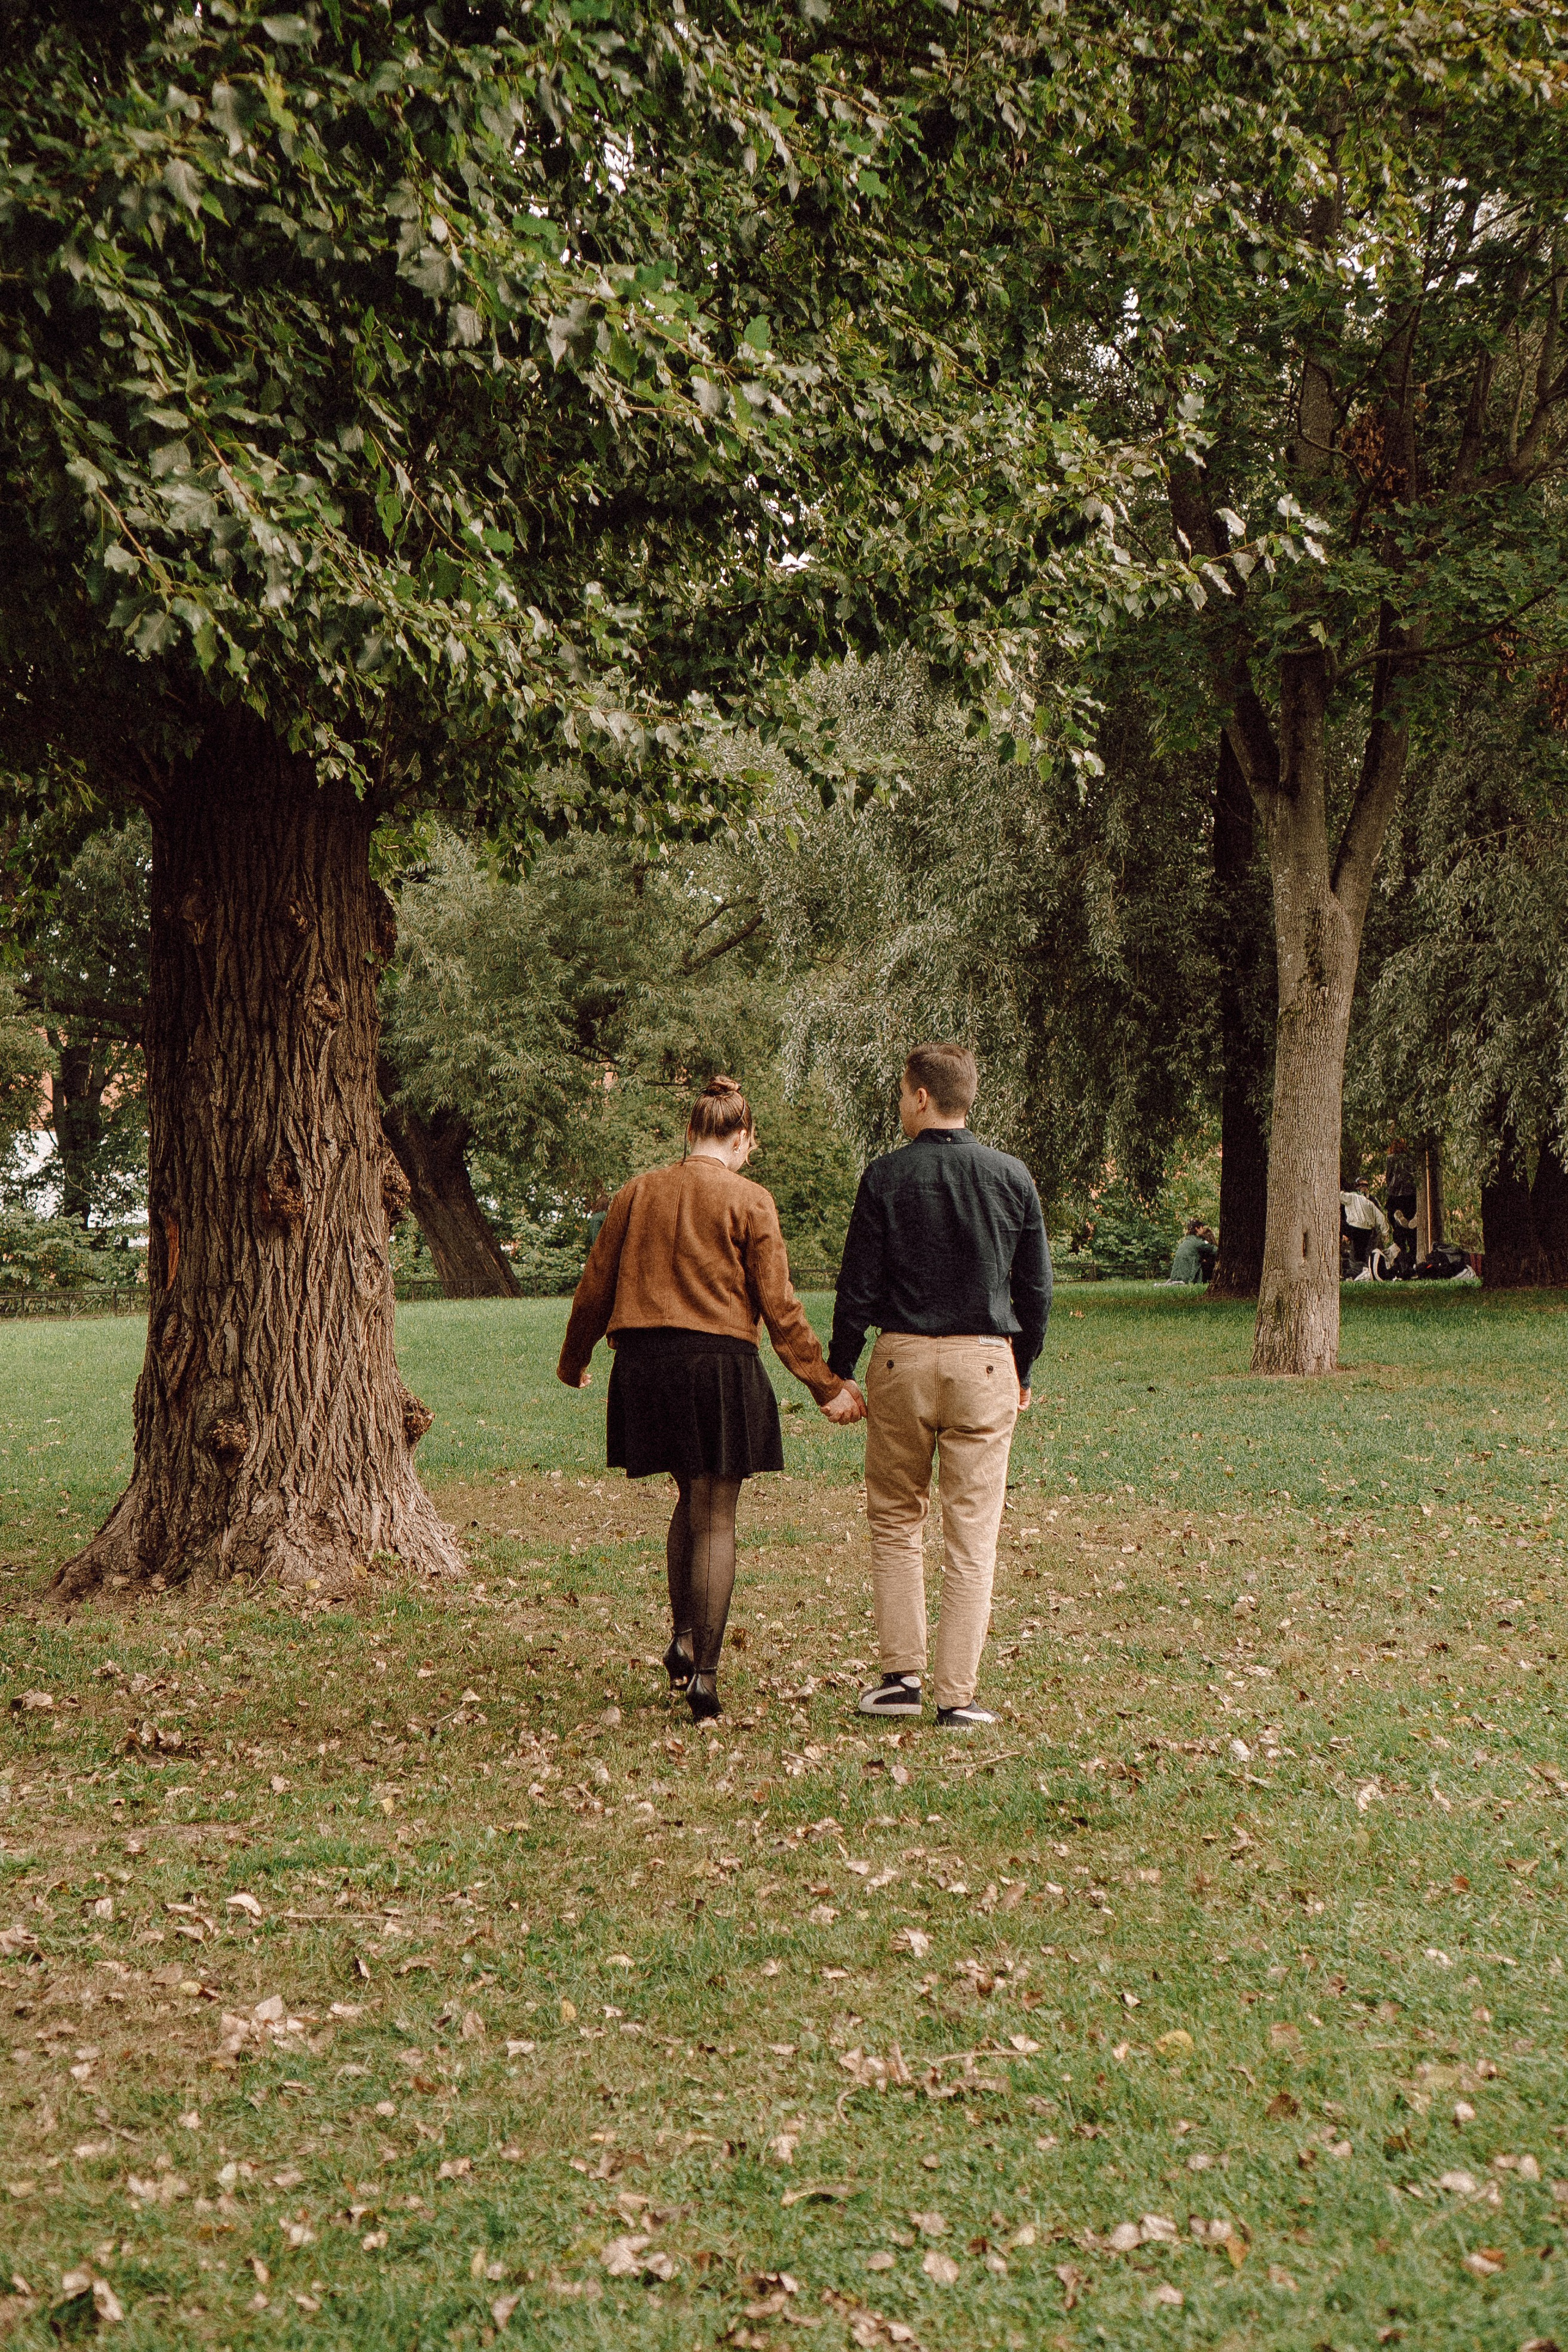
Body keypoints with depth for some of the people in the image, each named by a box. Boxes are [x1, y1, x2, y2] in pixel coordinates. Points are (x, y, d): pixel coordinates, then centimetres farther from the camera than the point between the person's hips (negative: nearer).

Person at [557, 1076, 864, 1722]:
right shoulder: (749, 1201, -4)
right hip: (719, 1364, -4)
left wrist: (572, 1360, 27)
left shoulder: (636, 1194, 7)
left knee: (691, 1501, 22)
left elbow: (596, 1287, 12)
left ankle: (683, 1638, 11)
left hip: (644, 1365, 4)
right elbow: (778, 1306, -6)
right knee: (715, 1519, 4)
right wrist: (827, 1385, -1)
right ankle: (703, 1673, 2)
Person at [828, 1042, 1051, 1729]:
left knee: (895, 1520, 14)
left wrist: (839, 1368, 7)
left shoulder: (887, 1176, -4)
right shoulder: (1012, 1177, 3)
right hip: (985, 1364, 1)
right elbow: (1036, 1288, 8)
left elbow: (858, 1286, -3)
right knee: (972, 1534, 3)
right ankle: (957, 1695, 3)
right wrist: (1022, 1370, 20)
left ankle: (902, 1676, 11)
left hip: (902, 1361, -1)